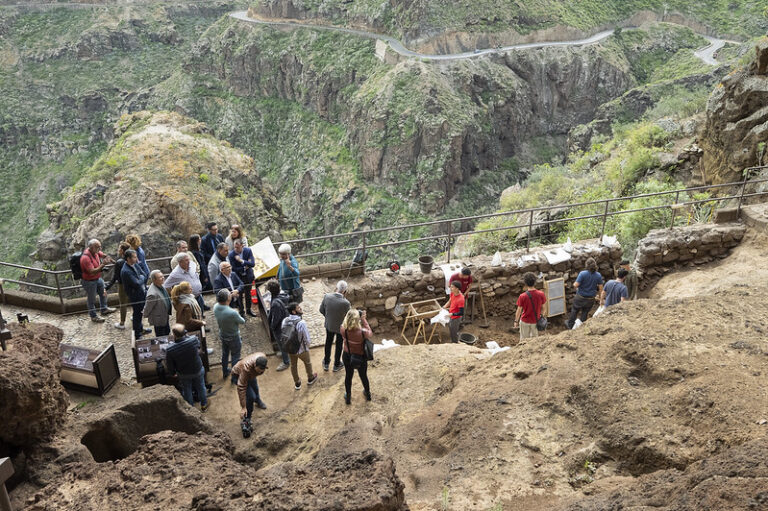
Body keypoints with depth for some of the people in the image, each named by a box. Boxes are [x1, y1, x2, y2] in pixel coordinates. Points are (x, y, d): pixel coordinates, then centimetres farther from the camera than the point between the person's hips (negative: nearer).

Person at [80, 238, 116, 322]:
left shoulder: (96, 252, -10)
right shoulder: (85, 258, -35)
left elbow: (103, 255, 11)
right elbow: (92, 272, -38)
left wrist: (110, 259, -6)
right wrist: (103, 264, -42)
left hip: (98, 278, 9)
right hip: (89, 281, -9)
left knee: (103, 293, 26)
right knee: (92, 299, 11)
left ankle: (104, 309, 48)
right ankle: (93, 316, 29)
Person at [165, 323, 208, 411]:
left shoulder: (170, 350, -32)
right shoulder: (194, 340, -33)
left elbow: (170, 367, -14)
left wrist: (173, 372, 8)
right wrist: (186, 335, -7)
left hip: (183, 375, 0)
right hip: (198, 370, 1)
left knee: (187, 391, 26)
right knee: (201, 387, 27)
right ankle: (204, 405, 51)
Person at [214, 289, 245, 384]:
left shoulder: (215, 307, -21)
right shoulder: (232, 313, -39)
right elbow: (242, 321, -19)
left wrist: (230, 296, -4)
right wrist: (238, 317, -1)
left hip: (222, 336, 6)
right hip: (233, 338, -6)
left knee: (225, 354, 29)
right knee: (235, 357, 16)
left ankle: (225, 372, 50)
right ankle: (234, 378, 30)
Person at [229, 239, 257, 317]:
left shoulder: (248, 251, -15)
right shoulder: (231, 254, -18)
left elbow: (253, 264, -23)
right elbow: (234, 269, -16)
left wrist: (242, 261, -32)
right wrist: (244, 267, -17)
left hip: (248, 276, 2)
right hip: (238, 277, -2)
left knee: (248, 293, 17)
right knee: (240, 294, 6)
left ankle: (248, 310, 34)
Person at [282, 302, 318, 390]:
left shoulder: (285, 321, -18)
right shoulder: (301, 323, -34)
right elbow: (307, 338, -25)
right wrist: (307, 347, -3)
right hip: (301, 349, -4)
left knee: (293, 365, 26)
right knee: (308, 363, 26)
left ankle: (297, 383, 46)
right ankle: (310, 378, 51)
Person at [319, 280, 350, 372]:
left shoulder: (327, 296, -25)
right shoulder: (345, 303, -35)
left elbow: (321, 310, -9)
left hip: (329, 324, 3)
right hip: (340, 327, -3)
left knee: (328, 343, 27)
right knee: (339, 345, 22)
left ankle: (326, 363, 44)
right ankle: (336, 365, 42)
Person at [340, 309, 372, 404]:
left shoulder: (343, 330, -29)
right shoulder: (362, 332, -36)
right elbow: (370, 333, -12)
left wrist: (350, 315, -11)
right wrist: (364, 319, -14)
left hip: (347, 357, 2)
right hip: (361, 358, -1)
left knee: (348, 376, 26)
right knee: (363, 376, 26)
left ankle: (348, 397, 46)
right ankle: (367, 394, 52)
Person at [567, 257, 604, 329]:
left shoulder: (582, 274, -22)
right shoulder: (598, 275, -10)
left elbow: (576, 285, -23)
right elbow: (600, 288, -4)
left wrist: (574, 284, 0)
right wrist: (598, 296, 12)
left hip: (580, 297, -3)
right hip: (590, 299, 3)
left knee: (574, 310, 20)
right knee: (585, 313, 18)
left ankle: (570, 324, 35)